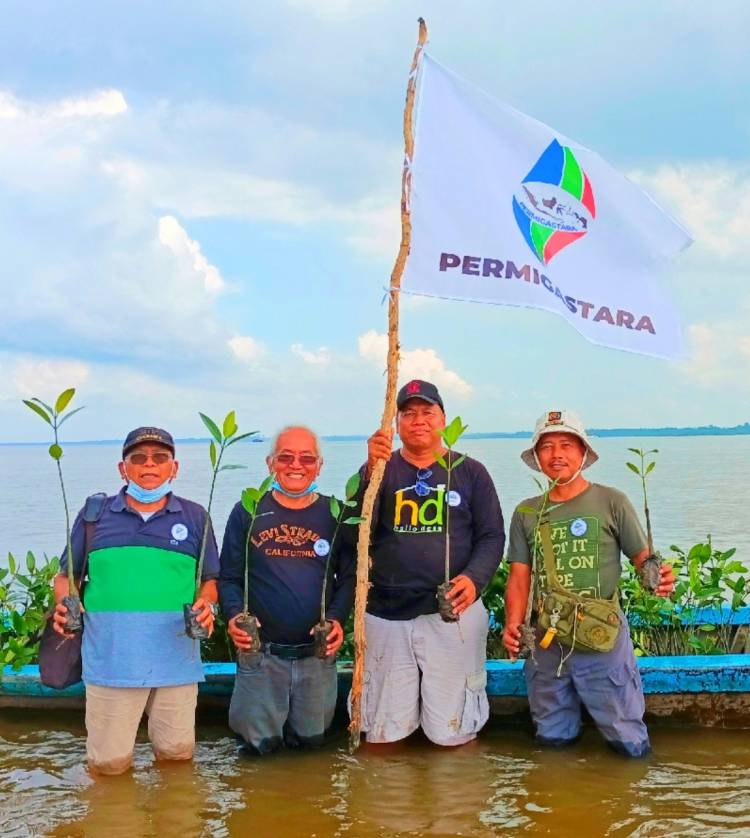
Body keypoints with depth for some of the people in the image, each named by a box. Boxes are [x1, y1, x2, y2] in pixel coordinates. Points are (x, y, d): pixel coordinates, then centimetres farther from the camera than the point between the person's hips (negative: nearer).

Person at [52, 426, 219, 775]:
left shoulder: (194, 517, 8)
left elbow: (210, 579, 11)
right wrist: (65, 605, -8)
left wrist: (206, 604, -10)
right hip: (110, 659, 0)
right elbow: (66, 576, 12)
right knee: (108, 763, 5)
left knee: (176, 754, 9)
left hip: (176, 659, 1)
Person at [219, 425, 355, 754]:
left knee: (311, 739, 14)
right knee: (261, 743, 7)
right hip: (260, 653, -1)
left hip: (318, 654, 1)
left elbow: (350, 576, 3)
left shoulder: (335, 515, 1)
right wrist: (234, 615, -17)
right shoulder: (248, 512, -1)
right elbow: (229, 577, 1)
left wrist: (337, 618, -14)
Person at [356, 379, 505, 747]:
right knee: (382, 736, 8)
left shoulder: (470, 472, 8)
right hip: (386, 615, 1)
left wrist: (474, 577, -15)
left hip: (453, 613, -1)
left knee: (451, 735, 3)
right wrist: (372, 469, -23)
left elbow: (492, 535, 4)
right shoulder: (378, 470, 7)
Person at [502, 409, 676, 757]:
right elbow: (520, 578, 5)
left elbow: (643, 558, -3)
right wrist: (512, 624, -11)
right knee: (553, 742, 17)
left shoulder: (611, 502, -2)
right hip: (546, 643, 3)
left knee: (629, 744, 2)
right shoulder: (526, 513, 6)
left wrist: (659, 579, -26)